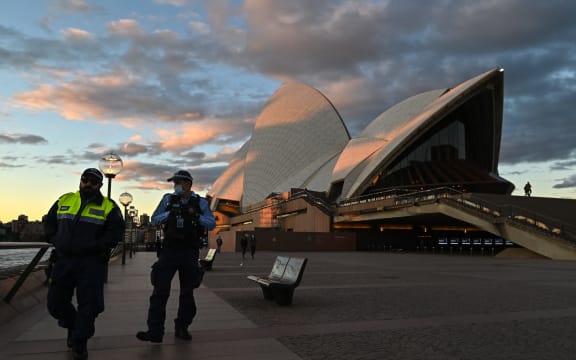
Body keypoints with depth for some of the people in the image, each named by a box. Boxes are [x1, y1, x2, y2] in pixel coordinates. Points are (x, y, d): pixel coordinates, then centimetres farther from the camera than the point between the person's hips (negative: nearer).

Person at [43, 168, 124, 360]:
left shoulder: (109, 207, 0)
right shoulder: (64, 200, 11)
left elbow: (115, 232, -7)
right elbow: (48, 222, 18)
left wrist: (94, 247, -17)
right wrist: (56, 241, 1)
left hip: (92, 263, -3)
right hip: (63, 260, 4)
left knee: (89, 304, -3)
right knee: (55, 302, 9)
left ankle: (79, 342, 15)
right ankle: (73, 325, 37)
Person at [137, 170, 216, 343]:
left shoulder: (200, 202, 2)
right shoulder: (168, 199, 5)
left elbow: (212, 224, -2)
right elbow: (154, 219, 5)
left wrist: (196, 217, -18)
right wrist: (169, 214, -13)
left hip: (190, 253, 0)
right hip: (169, 251, 0)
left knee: (187, 293, 9)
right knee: (160, 291, -6)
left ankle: (182, 328, 22)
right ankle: (155, 331, -4)